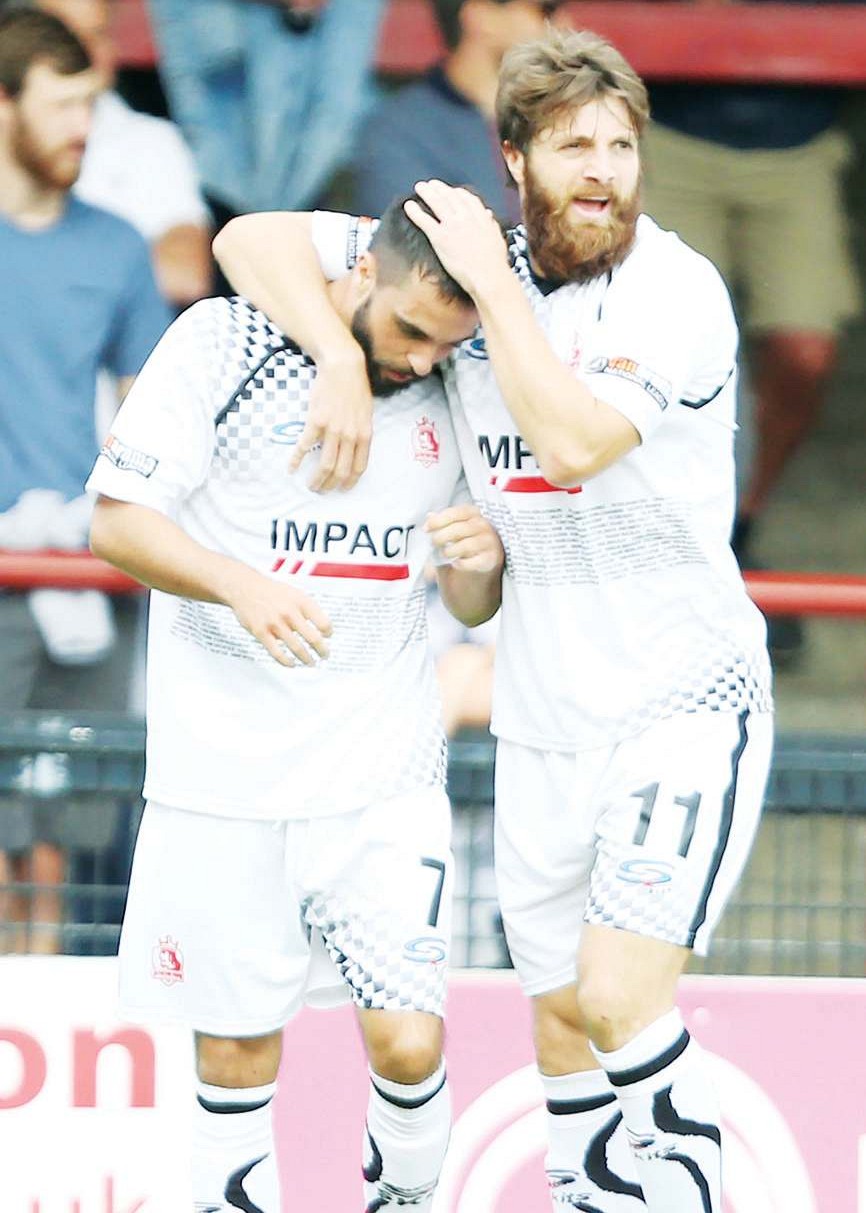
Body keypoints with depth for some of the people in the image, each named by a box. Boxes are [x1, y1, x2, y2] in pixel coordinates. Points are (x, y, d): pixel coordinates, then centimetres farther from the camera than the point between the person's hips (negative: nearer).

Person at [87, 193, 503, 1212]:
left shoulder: (446, 400, 6)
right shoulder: (224, 343, -5)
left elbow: (474, 609, 15)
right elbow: (118, 521, -7)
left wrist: (482, 563, -9)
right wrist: (242, 585, -24)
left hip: (383, 772, 2)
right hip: (224, 772, -2)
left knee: (407, 1043, -7)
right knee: (236, 1050, 3)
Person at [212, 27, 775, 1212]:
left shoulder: (679, 290, -13)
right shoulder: (462, 263, 2)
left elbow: (574, 442, -28)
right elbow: (256, 239, 1)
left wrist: (492, 284, -19)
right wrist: (342, 360, -15)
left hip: (687, 701, -5)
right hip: (544, 720, 5)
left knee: (620, 996, -18)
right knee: (561, 1017, 10)